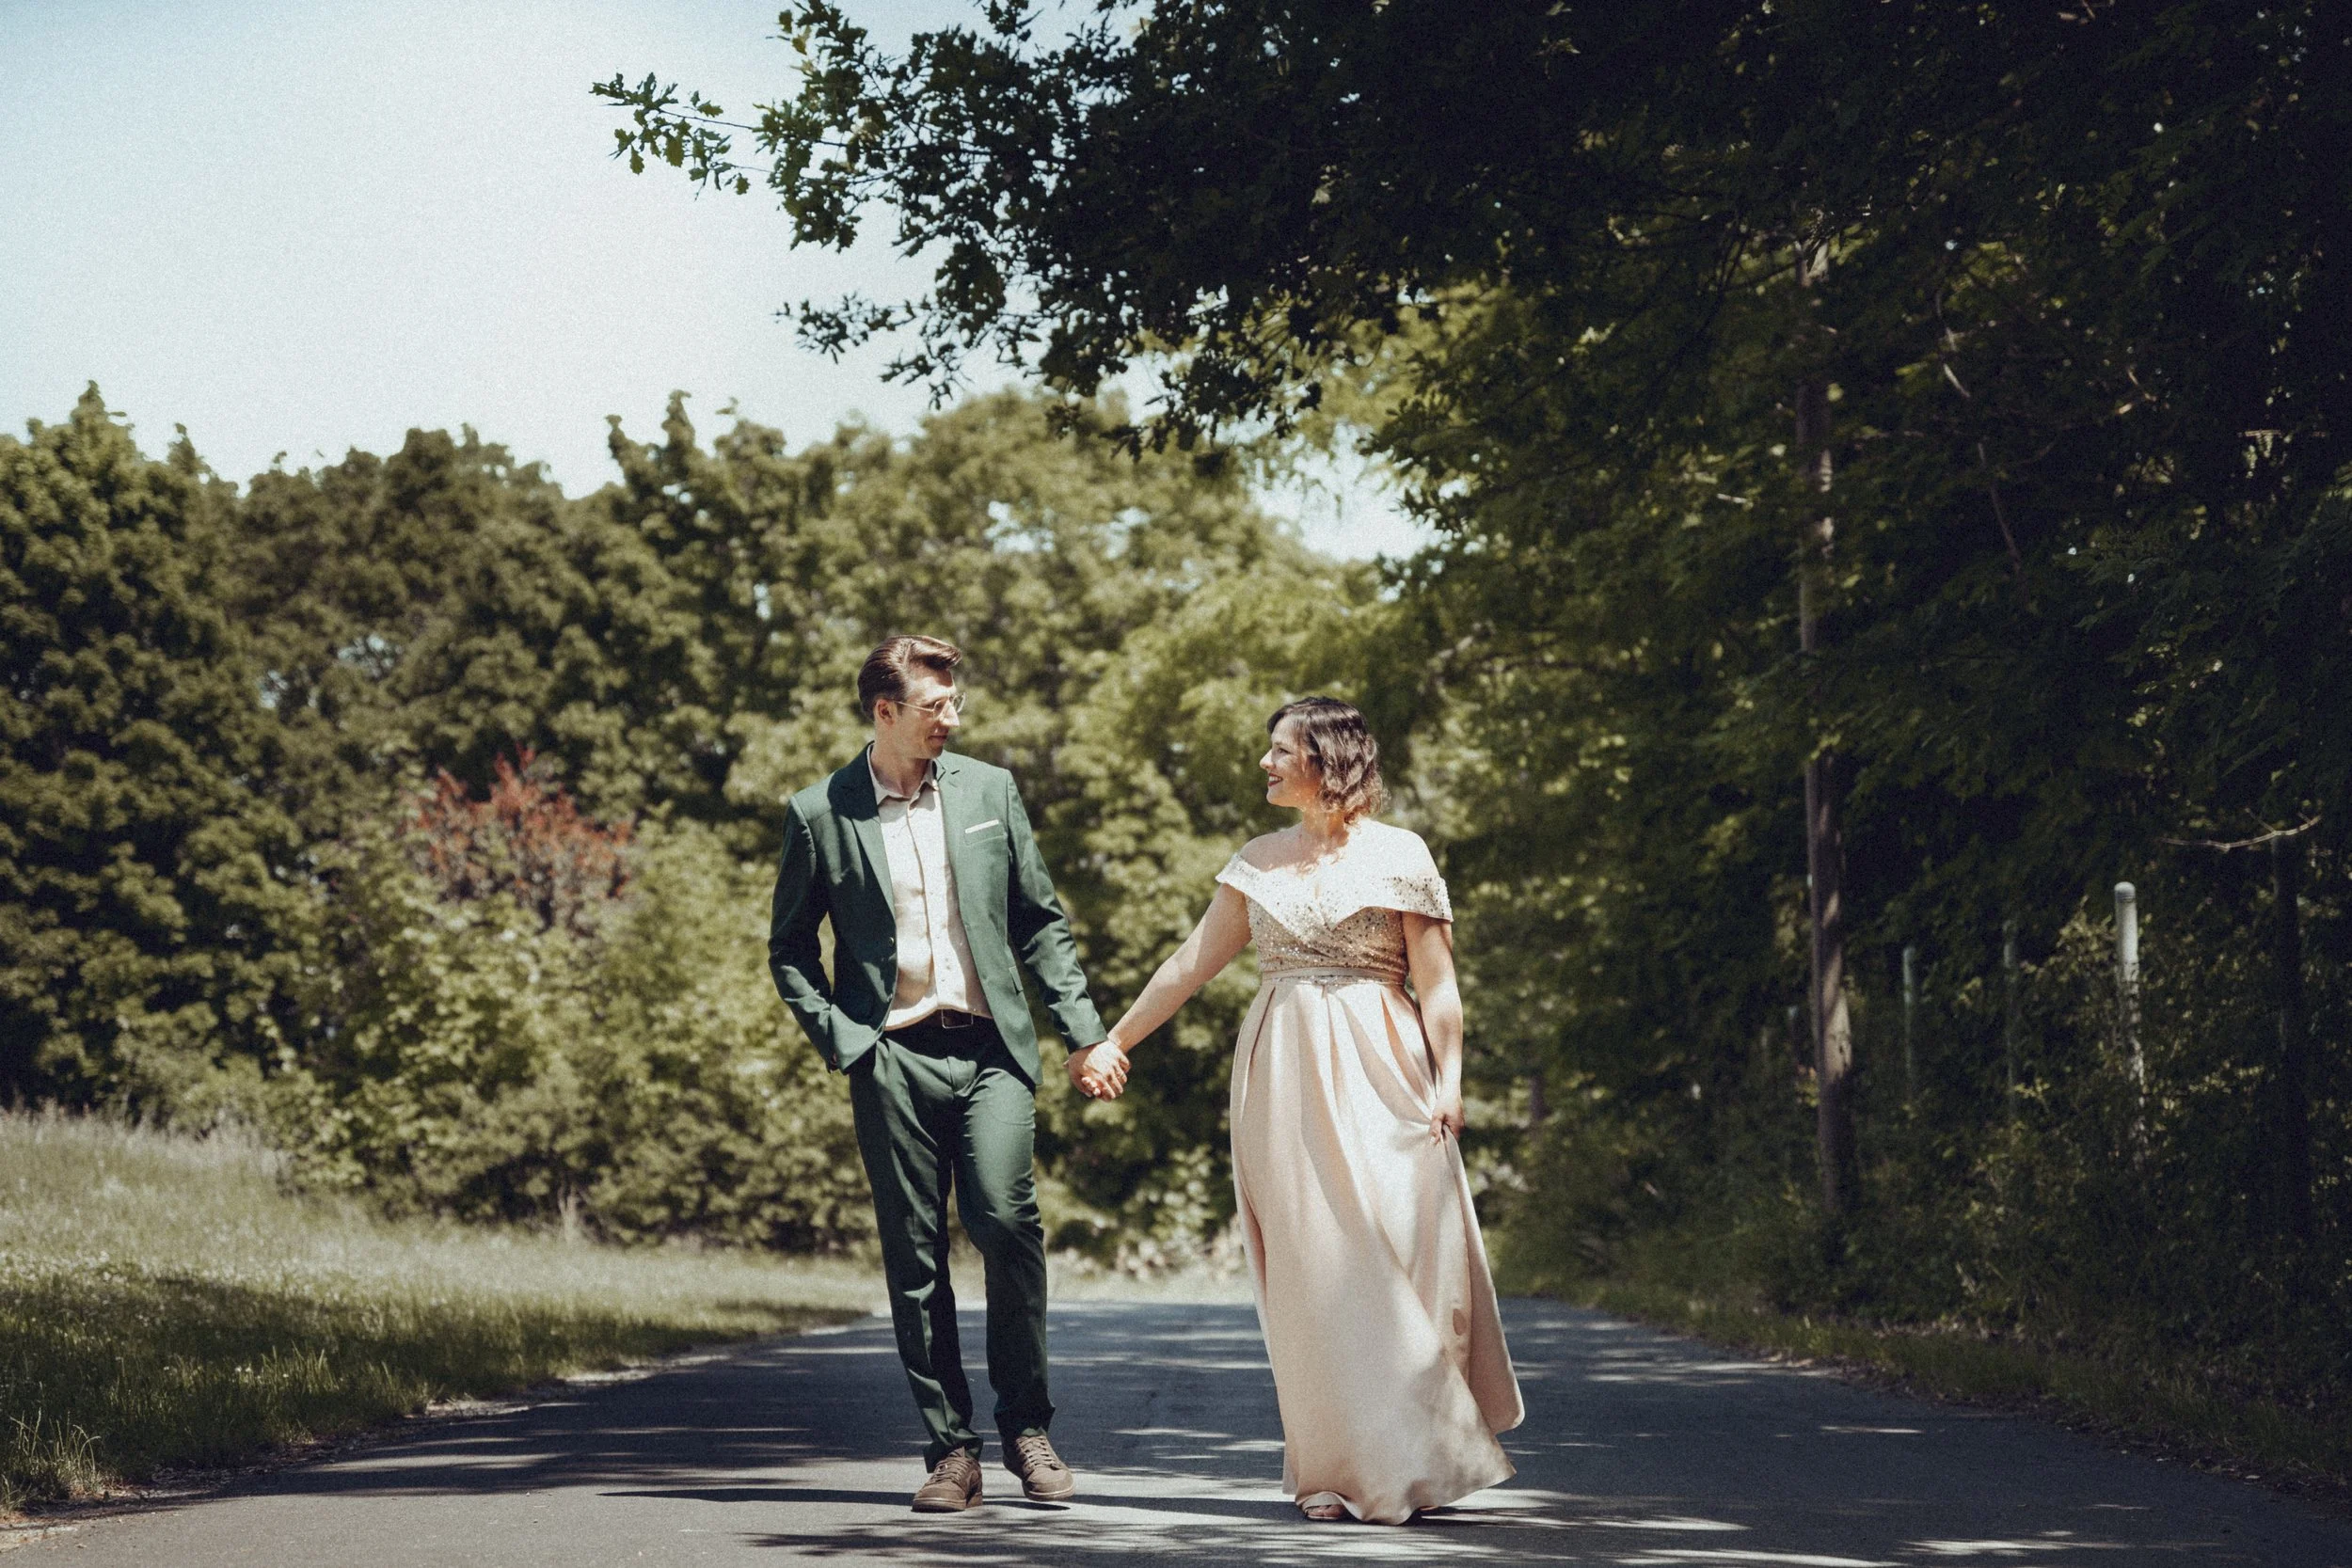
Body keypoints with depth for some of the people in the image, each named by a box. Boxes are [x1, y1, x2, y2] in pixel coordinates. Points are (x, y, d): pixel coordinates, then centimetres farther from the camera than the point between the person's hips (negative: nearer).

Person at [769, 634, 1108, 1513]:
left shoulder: (990, 791, 11)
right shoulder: (819, 814, 4)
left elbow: (1040, 921, 14)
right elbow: (789, 947, 11)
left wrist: (1082, 1030, 8)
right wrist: (837, 1038, -3)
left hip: (990, 1050, 1)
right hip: (891, 1060, -1)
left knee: (1006, 1220, -14)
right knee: (914, 1258, 0)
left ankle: (1027, 1427, 1)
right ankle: (950, 1450, 8)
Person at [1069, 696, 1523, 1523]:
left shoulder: (1399, 854, 0)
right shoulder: (1260, 860, 12)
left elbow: (1438, 983, -2)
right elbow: (1193, 960, 16)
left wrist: (1449, 1082, -12)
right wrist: (1114, 1040, 16)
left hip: (1376, 1076, -4)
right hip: (1282, 1079, 4)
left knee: (1396, 1252, -7)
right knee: (1308, 1265, 1)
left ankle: (1419, 1457, 4)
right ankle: (1343, 1464, 6)